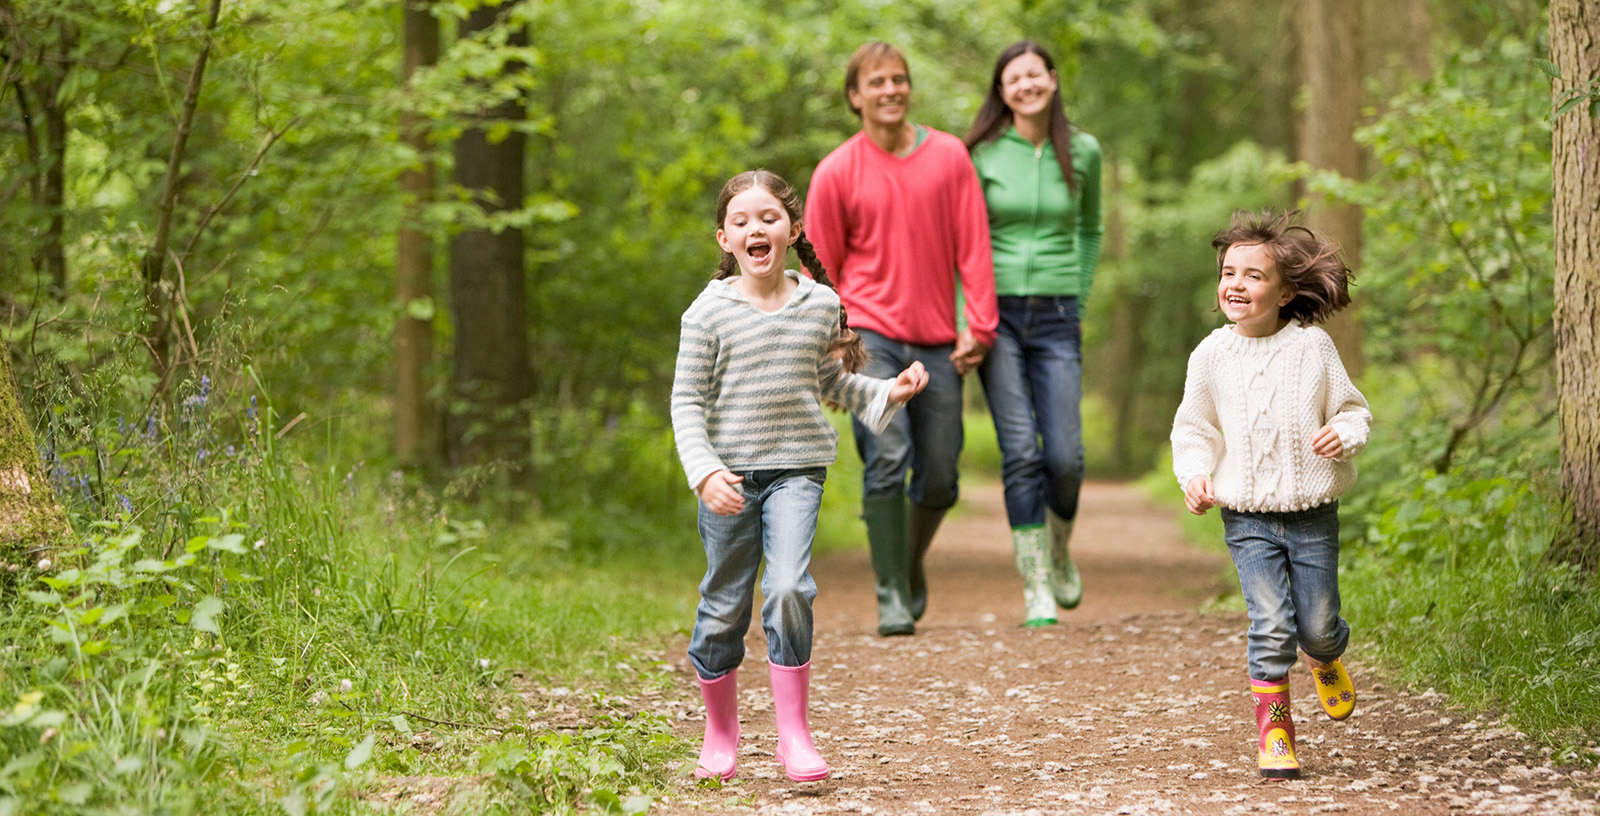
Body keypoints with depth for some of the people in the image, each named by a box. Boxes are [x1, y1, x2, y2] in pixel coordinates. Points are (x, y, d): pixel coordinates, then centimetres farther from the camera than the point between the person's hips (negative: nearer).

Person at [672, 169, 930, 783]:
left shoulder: (820, 305, 5)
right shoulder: (710, 311, -4)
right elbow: (687, 400, -4)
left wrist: (887, 393, 5)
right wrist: (705, 472, -16)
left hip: (797, 469, 1)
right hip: (729, 474, -1)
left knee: (788, 589, -18)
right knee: (724, 607, 7)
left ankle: (793, 732, -9)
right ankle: (720, 733, 26)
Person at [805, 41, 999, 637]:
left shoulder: (950, 157, 4)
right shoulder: (836, 173, 0)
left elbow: (972, 246, 4)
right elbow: (821, 269, 5)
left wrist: (979, 327, -3)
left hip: (938, 342, 2)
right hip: (870, 335, -2)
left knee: (939, 480, 6)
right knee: (887, 459, -17)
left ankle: (912, 562, 35)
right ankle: (892, 597, -11)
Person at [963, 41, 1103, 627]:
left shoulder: (1082, 153, 4)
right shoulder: (982, 154, -3)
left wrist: (1079, 302, 13)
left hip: (1056, 319, 2)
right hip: (996, 314, -2)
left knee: (1065, 457, -5)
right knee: (1021, 452, -10)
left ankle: (1059, 551, 25)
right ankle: (1036, 586, -3)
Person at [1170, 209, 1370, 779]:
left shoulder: (1312, 347, -4)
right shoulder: (1212, 356, 0)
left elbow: (1352, 410, 4)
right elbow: (1193, 428, 10)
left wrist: (1343, 435, -17)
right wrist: (1194, 474, -6)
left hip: (1312, 513, 0)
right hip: (1247, 517, 0)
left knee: (1316, 624, 5)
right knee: (1271, 625, -11)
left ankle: (1326, 657, 42)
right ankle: (1274, 728, 3)